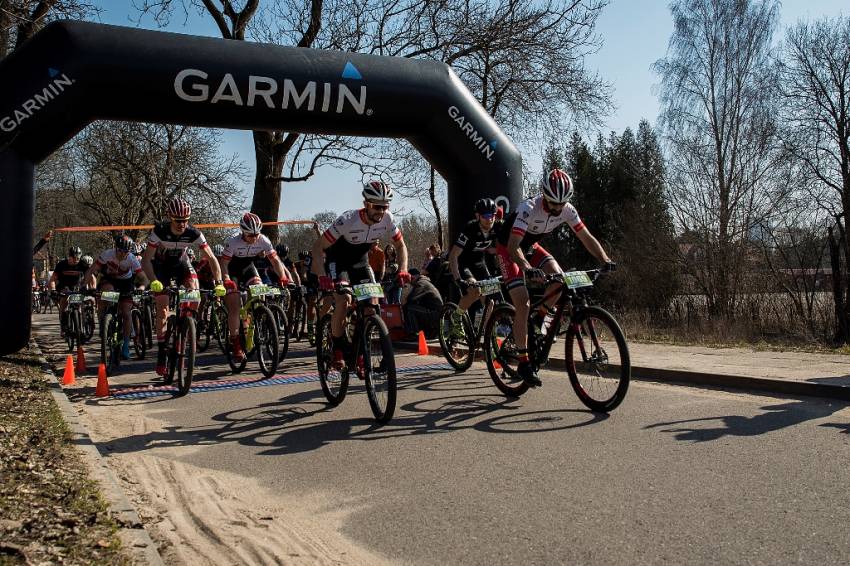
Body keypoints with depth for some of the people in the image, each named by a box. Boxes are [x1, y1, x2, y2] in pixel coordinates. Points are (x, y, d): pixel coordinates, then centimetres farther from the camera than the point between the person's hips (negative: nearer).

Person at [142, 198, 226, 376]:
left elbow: (211, 258, -23)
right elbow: (146, 260, -30)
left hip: (181, 264, 2)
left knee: (193, 289, -28)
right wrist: (154, 281, -46)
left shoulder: (193, 233, -25)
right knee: (162, 310, -9)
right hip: (161, 265, -2)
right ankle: (161, 353, 1)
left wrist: (218, 283, -36)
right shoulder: (159, 231, -29)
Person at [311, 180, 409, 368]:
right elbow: (318, 247, -31)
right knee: (344, 301, -24)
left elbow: (400, 245, -5)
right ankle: (338, 347, -3)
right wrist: (322, 276, -45)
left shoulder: (387, 219, -21)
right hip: (337, 259, -4)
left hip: (360, 259, 4)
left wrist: (403, 270, -23)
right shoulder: (349, 220, -34)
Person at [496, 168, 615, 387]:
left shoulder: (568, 211, -16)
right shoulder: (529, 209, -34)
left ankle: (539, 320, 5)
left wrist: (605, 260, -28)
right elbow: (513, 246, -41)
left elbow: (587, 238, -12)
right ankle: (524, 363, -8)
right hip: (508, 248, -6)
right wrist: (528, 269, -58)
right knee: (523, 305, -15)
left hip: (531, 246, 6)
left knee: (558, 278, -21)